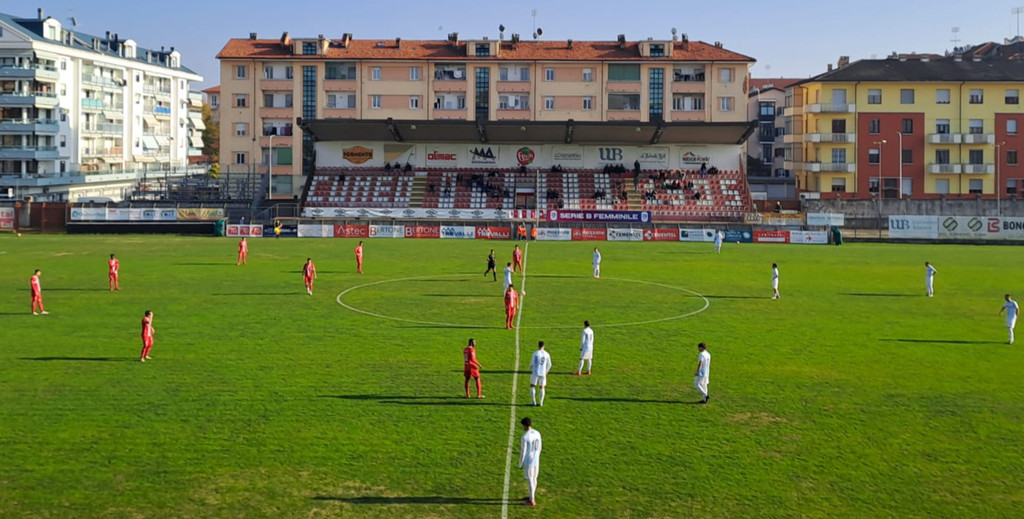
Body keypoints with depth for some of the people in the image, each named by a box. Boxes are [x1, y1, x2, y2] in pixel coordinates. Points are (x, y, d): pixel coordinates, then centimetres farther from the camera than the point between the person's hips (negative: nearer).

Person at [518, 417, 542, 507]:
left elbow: (523, 452, -18)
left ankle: (531, 501, 16)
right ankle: (532, 497, 35)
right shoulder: (537, 433, -1)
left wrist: (520, 464, -6)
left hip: (528, 462, -7)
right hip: (536, 461, 7)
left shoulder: (525, 437, -23)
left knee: (530, 480, 6)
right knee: (534, 478, 21)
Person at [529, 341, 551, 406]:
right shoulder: (547, 354, 1)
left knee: (532, 386, 12)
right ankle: (541, 402, 6)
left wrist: (530, 370, 13)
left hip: (535, 373, -3)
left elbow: (532, 363, -7)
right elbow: (549, 365, 8)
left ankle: (534, 402, 5)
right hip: (543, 373, 3)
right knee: (542, 388, 15)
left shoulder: (535, 353, -9)